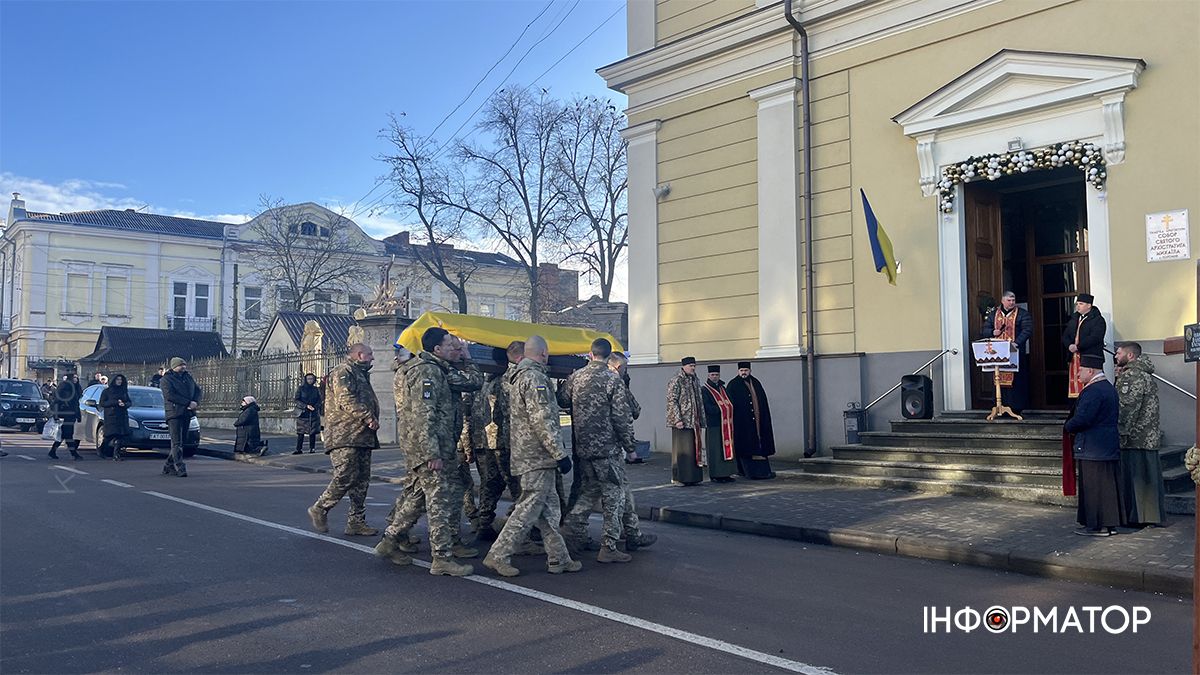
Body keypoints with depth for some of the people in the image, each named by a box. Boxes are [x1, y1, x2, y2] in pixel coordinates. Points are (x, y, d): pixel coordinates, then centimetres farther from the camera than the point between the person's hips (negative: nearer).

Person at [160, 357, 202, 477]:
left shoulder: (188, 377, 19)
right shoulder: (166, 379, -1)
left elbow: (198, 390, 17)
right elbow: (170, 395, -14)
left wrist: (196, 402, -4)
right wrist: (188, 403, -17)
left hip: (187, 413, 7)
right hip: (174, 413, -7)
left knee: (181, 441, 9)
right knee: (177, 442, -10)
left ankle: (169, 466, 19)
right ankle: (180, 468, -13)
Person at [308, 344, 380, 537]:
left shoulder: (362, 375, 26)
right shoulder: (343, 372, -5)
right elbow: (346, 400, -18)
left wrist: (373, 418, 9)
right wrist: (368, 417, -19)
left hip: (362, 437, 10)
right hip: (344, 436, -10)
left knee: (361, 480, 7)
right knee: (346, 477, -14)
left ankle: (356, 521, 11)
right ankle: (319, 509, 5)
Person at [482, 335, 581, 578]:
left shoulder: (517, 377, 16)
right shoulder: (534, 378, -16)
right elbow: (542, 421, -21)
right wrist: (560, 454, -18)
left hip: (524, 455, 10)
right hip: (538, 457, -10)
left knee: (550, 509, 13)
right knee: (528, 509, -4)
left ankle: (558, 558, 18)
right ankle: (498, 556, 0)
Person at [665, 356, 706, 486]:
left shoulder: (695, 381, 15)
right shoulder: (676, 381, -8)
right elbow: (672, 401, -13)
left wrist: (701, 419, 18)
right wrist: (677, 419, -19)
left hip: (694, 422, 8)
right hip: (682, 422, -7)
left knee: (695, 448, 8)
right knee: (682, 449, -4)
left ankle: (693, 477, 15)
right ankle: (679, 477, 3)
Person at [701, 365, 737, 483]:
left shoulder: (722, 388, 16)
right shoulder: (705, 390, -5)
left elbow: (730, 404, 14)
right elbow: (708, 408, -14)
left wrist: (723, 407, -7)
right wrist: (723, 408, -11)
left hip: (726, 425, 7)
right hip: (714, 425, -7)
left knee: (727, 448, 7)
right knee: (716, 451, -5)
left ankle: (726, 473, 12)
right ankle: (715, 475, 0)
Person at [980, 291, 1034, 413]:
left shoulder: (1022, 314, 4)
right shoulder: (993, 314, 15)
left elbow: (1027, 330, -8)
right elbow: (983, 330, 14)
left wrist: (1017, 342, -23)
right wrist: (993, 332, -9)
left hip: (1015, 353, -3)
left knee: (1015, 380, -5)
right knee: (1000, 380, 1)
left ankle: (1016, 408, -1)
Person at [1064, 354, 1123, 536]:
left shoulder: (1092, 391, -19)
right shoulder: (1109, 388, 13)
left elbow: (1081, 419, -25)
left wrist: (1067, 427, -4)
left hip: (1093, 449, -10)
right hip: (1110, 447, 10)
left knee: (1093, 487, -2)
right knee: (1108, 485, 13)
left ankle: (1097, 525, 2)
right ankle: (1110, 523, 20)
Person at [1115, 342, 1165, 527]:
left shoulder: (1131, 375, -12)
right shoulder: (1147, 375, 19)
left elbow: (1128, 407, -19)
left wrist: (1121, 432, -17)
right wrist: (1120, 378, 13)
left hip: (1134, 438, -9)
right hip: (1149, 438, 9)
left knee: (1132, 477, -4)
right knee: (1149, 476, 11)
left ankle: (1135, 517, -2)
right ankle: (1152, 515, 16)